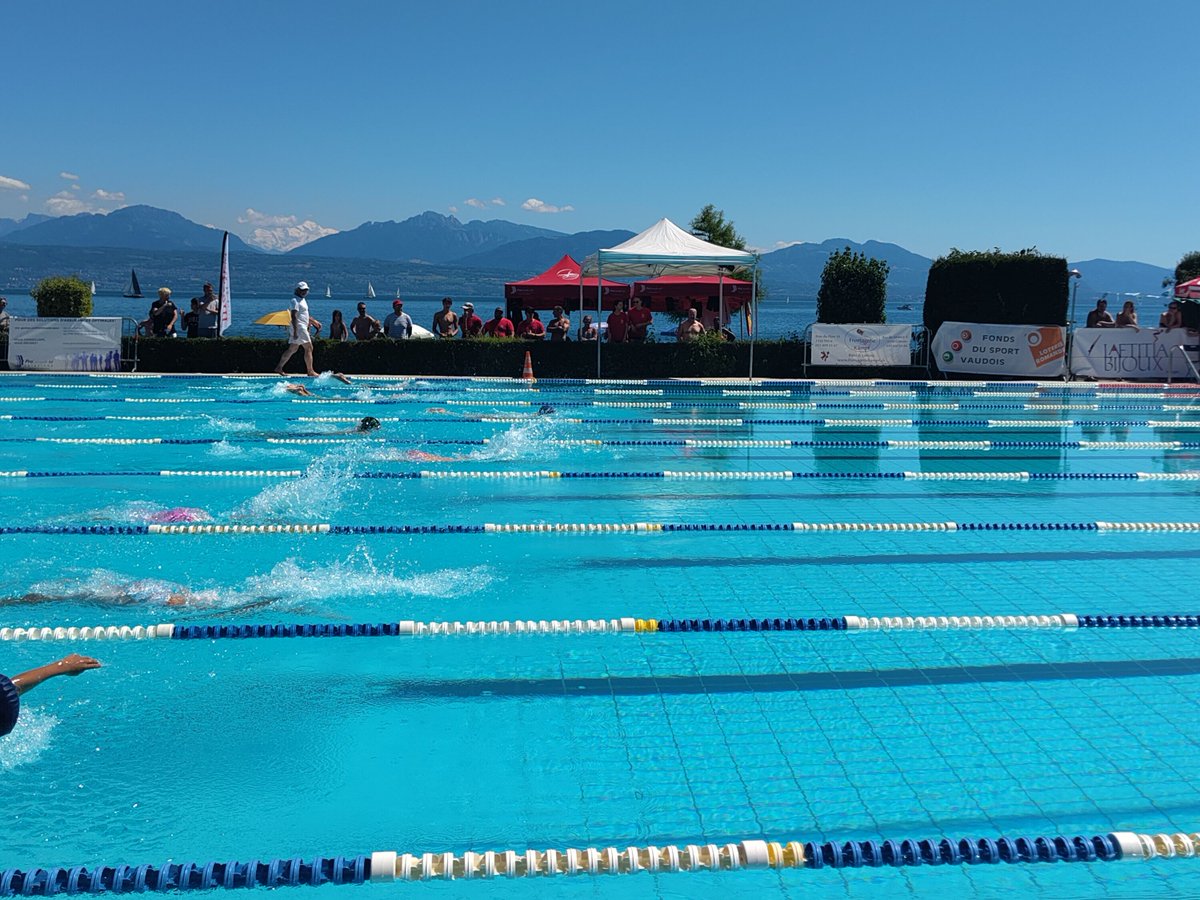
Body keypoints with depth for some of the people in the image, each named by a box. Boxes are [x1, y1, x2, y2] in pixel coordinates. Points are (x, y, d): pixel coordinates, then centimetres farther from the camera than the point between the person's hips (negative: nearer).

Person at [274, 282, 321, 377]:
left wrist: (314, 322, 25)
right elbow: (294, 316, -21)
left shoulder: (302, 299, 19)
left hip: (302, 328, 10)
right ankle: (310, 371, -6)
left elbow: (305, 315, 28)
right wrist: (295, 331, -26)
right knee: (309, 348, -8)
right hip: (299, 328, -10)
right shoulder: (296, 300, -13)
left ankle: (279, 368, 14)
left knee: (292, 349, 11)